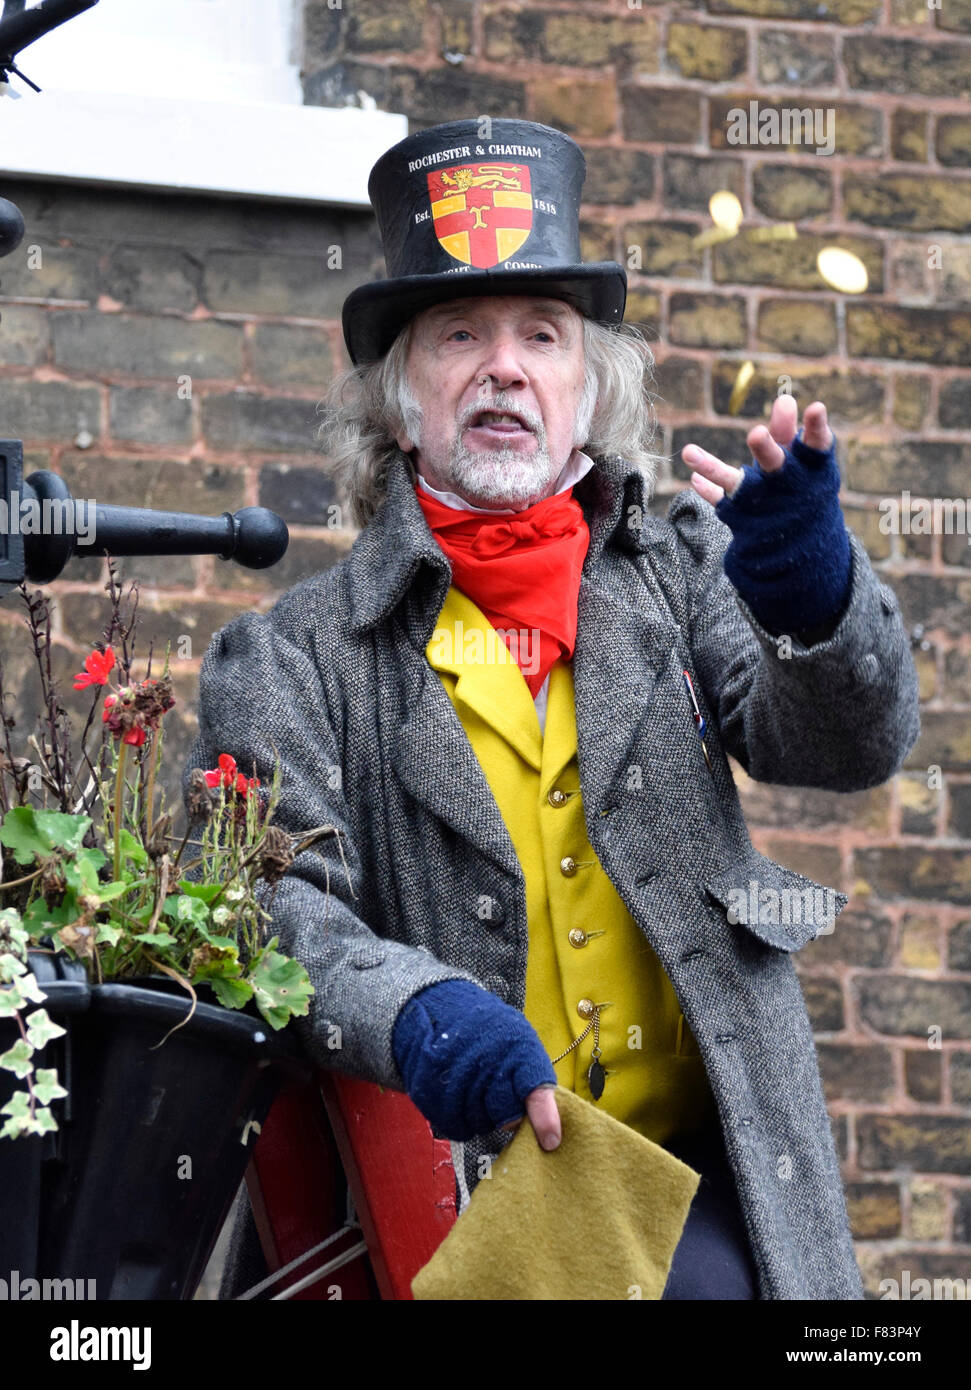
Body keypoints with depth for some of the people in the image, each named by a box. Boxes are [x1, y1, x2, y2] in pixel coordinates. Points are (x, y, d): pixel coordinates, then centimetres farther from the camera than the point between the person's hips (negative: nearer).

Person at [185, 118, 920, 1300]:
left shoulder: (681, 575, 16)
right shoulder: (291, 657, 8)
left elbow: (851, 745, 4)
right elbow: (266, 900, -3)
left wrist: (813, 586, -18)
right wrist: (412, 1011, -24)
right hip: (448, 1188, -1)